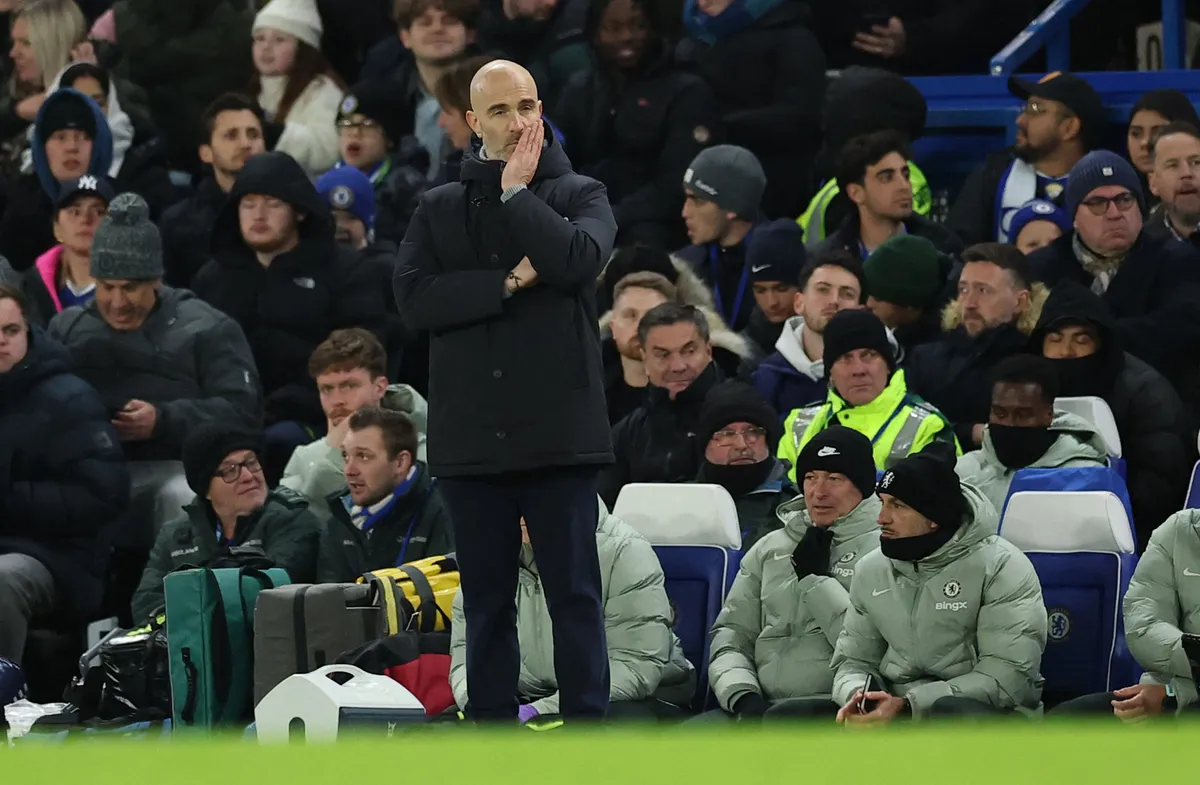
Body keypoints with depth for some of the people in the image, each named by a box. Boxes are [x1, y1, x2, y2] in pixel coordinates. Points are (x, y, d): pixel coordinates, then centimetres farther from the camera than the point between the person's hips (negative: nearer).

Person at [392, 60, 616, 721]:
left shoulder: (580, 194, 6)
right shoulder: (439, 209, 12)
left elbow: (577, 259, -15)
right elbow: (412, 296, -4)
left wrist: (515, 192, -8)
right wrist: (508, 282, -11)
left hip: (557, 434, -3)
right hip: (471, 436, 3)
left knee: (575, 593, -4)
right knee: (485, 598, 7)